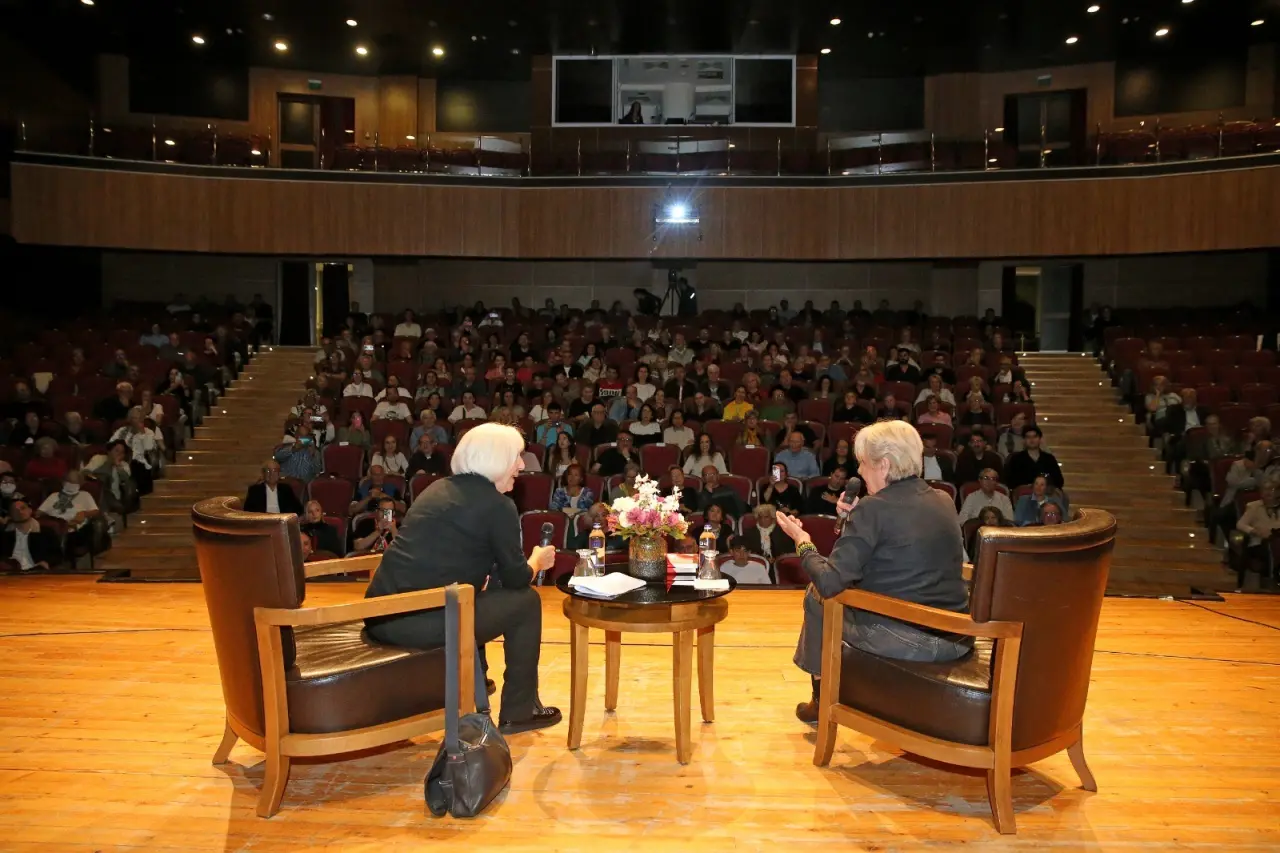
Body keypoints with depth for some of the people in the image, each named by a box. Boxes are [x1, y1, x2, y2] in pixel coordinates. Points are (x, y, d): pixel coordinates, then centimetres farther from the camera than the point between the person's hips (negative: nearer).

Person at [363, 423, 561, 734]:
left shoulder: (438, 488, 17)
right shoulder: (498, 506, -6)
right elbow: (516, 578, 1)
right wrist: (537, 561, 23)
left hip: (381, 614, 8)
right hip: (424, 620, -8)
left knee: (481, 591, 31)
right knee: (526, 600, 8)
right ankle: (519, 711, 18)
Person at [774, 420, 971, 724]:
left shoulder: (874, 508, -14)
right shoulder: (944, 501, 8)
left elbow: (829, 583, -17)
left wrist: (803, 544, 1)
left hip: (901, 641, -7)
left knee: (817, 597, 15)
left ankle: (822, 701, 30)